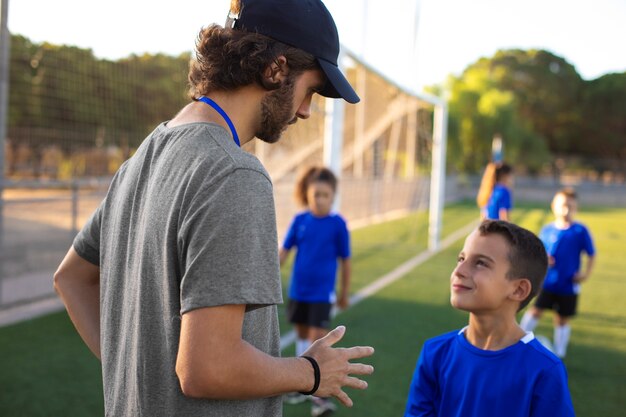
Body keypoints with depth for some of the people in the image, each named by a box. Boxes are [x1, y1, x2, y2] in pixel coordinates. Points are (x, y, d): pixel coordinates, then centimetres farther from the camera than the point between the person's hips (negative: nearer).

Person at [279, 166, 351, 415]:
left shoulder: (338, 224, -9)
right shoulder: (300, 220, -3)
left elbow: (344, 260, -1)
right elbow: (284, 251, 4)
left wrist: (344, 292, 5)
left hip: (322, 292, -4)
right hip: (298, 290, 4)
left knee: (318, 338, -8)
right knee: (302, 334, 15)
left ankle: (322, 395, -2)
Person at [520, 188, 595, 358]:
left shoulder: (580, 231, -7)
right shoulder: (547, 230, -1)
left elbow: (591, 254, 0)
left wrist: (586, 273, -12)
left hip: (569, 285, -1)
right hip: (548, 282, 1)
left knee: (562, 319, 9)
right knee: (536, 311, -6)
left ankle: (558, 354, 24)